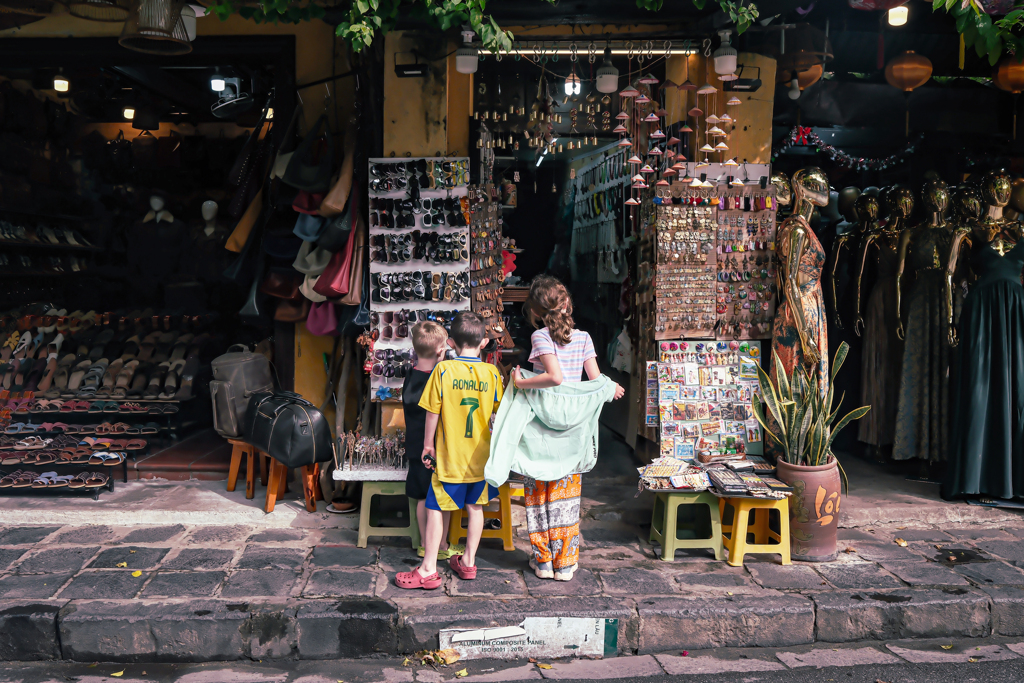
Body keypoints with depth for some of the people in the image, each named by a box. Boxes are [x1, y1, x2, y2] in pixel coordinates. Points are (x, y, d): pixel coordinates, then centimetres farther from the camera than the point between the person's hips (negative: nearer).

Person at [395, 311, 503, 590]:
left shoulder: (443, 369, -10)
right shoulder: (492, 373, -3)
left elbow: (433, 412, -7)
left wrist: (428, 445, 6)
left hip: (450, 455, -3)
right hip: (480, 456, 3)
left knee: (436, 509, 5)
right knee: (475, 507, 16)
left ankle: (429, 570, 7)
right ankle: (468, 562, 26)